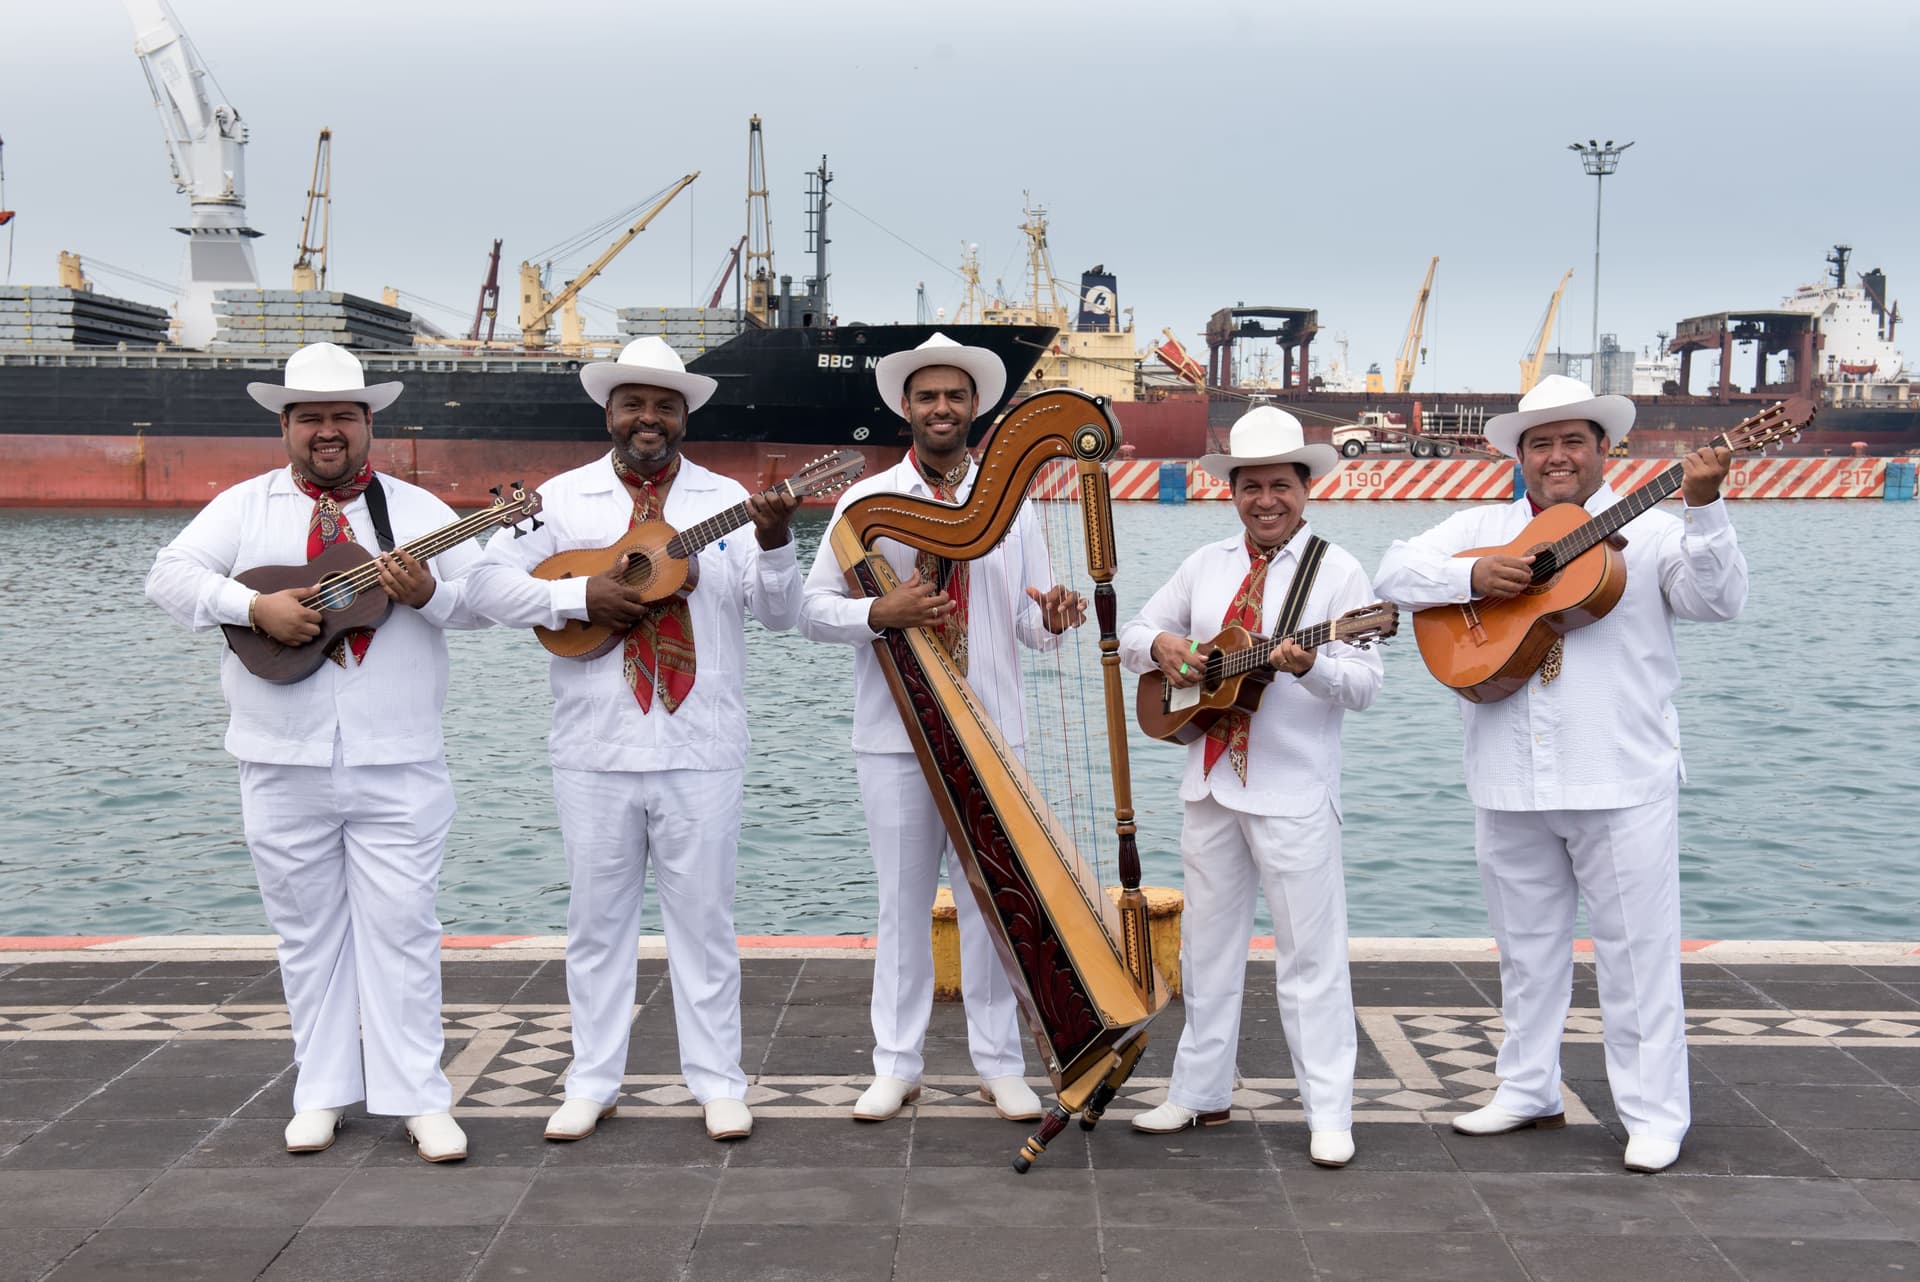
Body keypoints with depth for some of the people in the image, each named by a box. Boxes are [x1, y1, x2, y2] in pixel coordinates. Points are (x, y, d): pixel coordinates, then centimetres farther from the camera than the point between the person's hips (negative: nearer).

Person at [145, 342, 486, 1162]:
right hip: (284, 763, 1)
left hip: (397, 764, -1)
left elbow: (485, 597, 3)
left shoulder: (417, 508, 7)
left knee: (400, 924, -1)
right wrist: (255, 606, -16)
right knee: (306, 929, 10)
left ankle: (418, 1098, 5)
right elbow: (169, 576, -2)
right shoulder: (245, 506, 8)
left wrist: (430, 593, -18)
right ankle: (322, 1092, 21)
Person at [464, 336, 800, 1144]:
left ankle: (717, 1081, 17)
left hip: (701, 749, 0)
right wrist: (579, 596, -15)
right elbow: (489, 583, -2)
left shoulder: (727, 500, 4)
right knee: (597, 917, 10)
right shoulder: (562, 498, 4)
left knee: (703, 916, 6)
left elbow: (777, 613, -2)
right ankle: (592, 1083, 21)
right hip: (596, 749, 1)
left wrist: (774, 546, -21)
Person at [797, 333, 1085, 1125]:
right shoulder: (866, 503, 2)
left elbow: (1028, 624, 5)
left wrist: (1053, 619, -18)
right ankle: (897, 1065, 17)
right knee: (903, 899, 6)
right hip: (895, 734, -1)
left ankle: (999, 1065, 15)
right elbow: (813, 607, -1)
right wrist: (879, 613, -18)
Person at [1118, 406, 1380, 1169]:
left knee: (1310, 950, -1)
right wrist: (1160, 645, -6)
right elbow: (1132, 635, 16)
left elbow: (1366, 687, -10)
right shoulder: (1206, 564, 11)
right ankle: (1201, 1092, 25)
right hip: (1211, 782, 5)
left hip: (1294, 791, -5)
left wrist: (1309, 665, -30)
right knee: (1207, 941, 13)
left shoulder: (1337, 571, -4)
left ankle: (1328, 1113, 6)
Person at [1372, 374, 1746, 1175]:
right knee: (1526, 948, 16)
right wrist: (1474, 577, -14)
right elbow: (1395, 573, 2)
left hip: (1622, 780, -4)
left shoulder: (1648, 531, 1)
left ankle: (1654, 1114, 10)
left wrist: (1703, 508, -26)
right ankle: (1528, 1092, 30)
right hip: (1508, 781, 4)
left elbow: (1717, 599, -12)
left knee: (1637, 950, 1)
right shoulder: (1480, 529, 11)